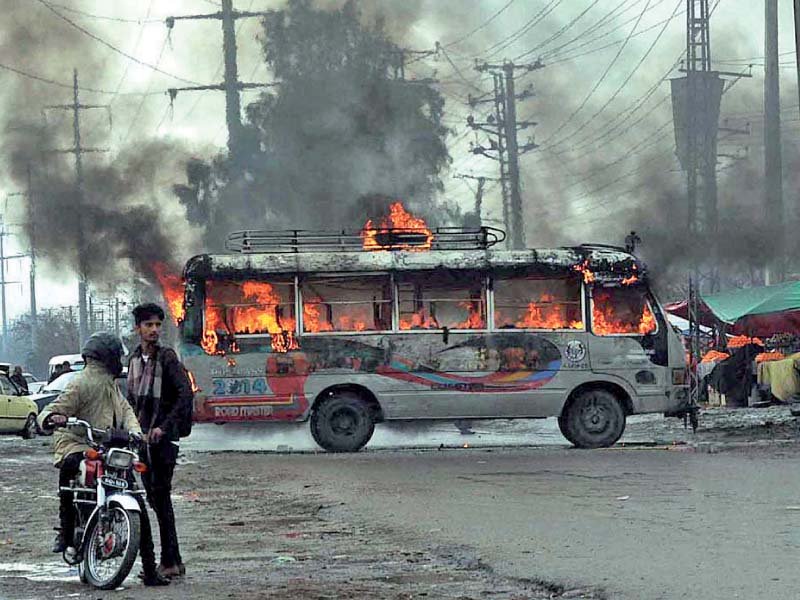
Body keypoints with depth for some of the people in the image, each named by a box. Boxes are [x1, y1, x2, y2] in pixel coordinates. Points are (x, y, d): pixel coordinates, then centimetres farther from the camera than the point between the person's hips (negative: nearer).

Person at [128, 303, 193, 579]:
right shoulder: (135, 359, 15)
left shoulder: (167, 357, -7)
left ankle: (170, 561, -10)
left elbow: (186, 394, -14)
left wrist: (164, 426, -17)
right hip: (141, 436, 7)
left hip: (163, 437, -7)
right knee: (154, 497, 7)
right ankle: (172, 560, 12)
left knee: (161, 496, -11)